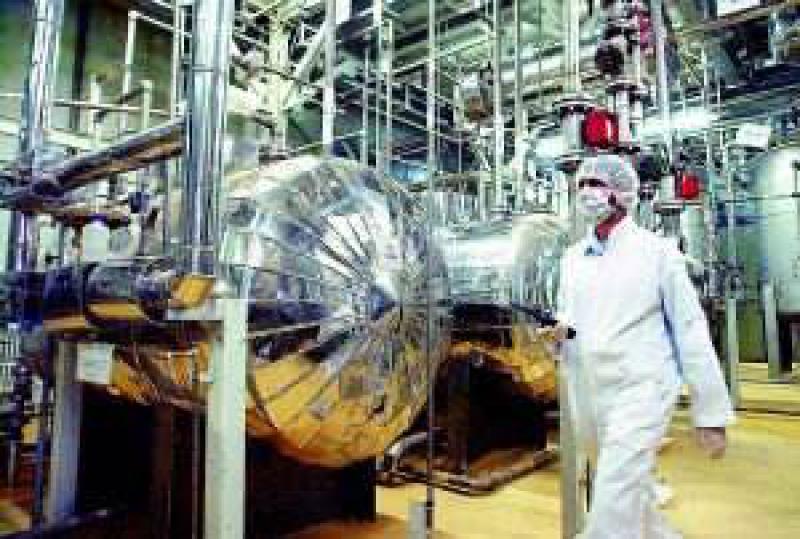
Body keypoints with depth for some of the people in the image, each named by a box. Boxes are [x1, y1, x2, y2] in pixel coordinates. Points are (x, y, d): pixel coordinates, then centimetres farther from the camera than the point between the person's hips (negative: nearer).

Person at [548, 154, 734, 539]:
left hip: (640, 391, -6)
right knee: (633, 495, 21)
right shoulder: (572, 257, 9)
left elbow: (690, 331, -5)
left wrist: (711, 413, -5)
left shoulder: (655, 250, -5)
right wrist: (556, 330, -6)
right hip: (587, 397, 6)